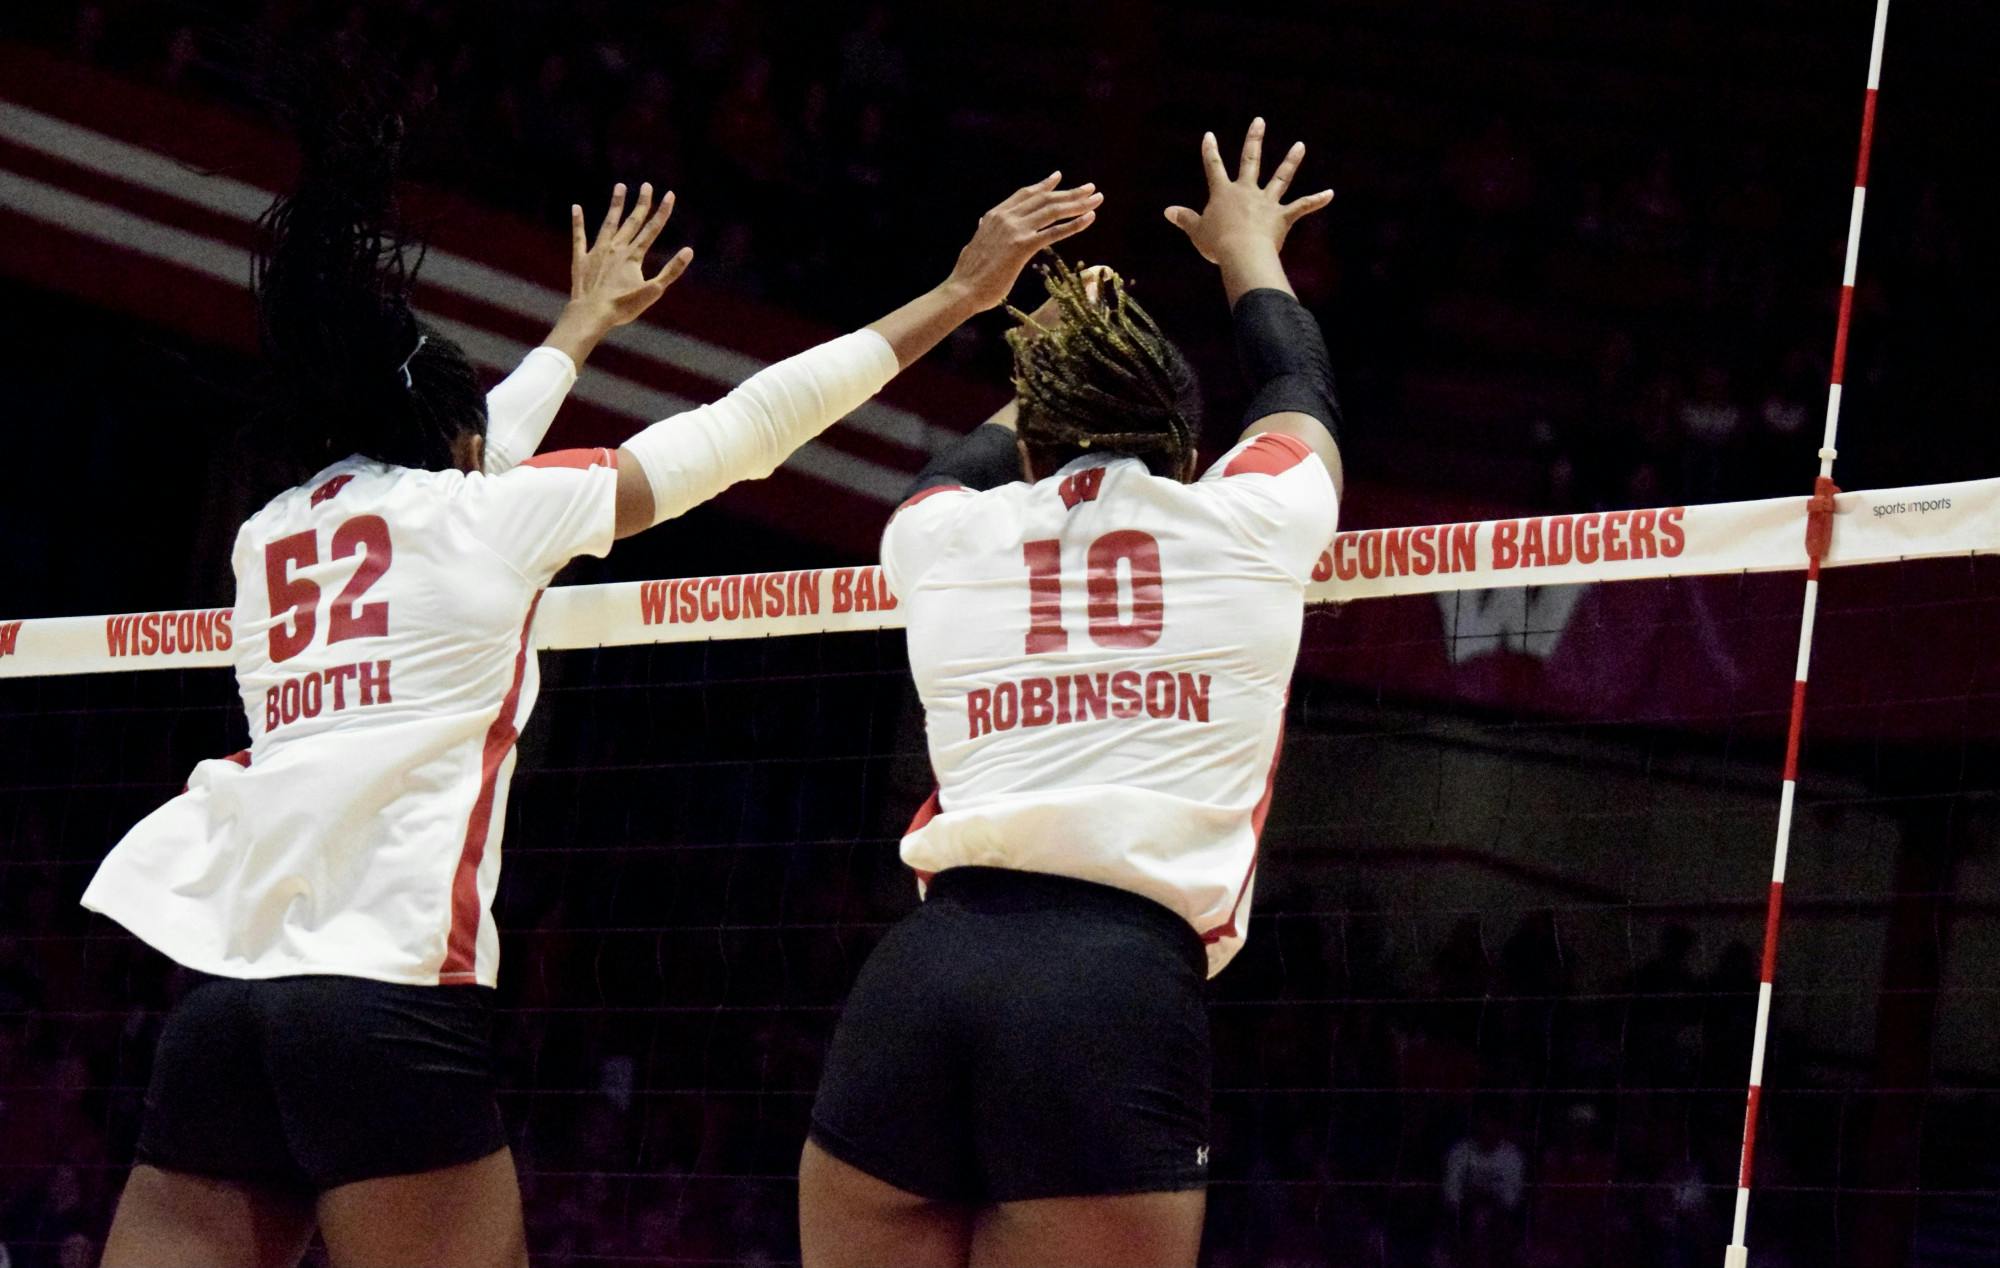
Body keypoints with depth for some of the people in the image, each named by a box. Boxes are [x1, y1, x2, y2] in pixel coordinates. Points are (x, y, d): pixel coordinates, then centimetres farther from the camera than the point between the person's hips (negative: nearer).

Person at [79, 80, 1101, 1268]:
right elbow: (751, 425, 11)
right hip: (391, 999, -5)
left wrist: (581, 329, 57)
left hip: (222, 996, 5)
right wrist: (959, 293, 19)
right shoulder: (486, 513, 7)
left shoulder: (271, 539, 21)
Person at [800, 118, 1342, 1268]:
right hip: (1122, 996, -3)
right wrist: (1248, 250, 58)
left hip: (914, 988, 3)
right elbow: (1300, 389, 37)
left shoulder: (940, 538, 17)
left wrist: (1063, 340, 63)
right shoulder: (1250, 524, 12)